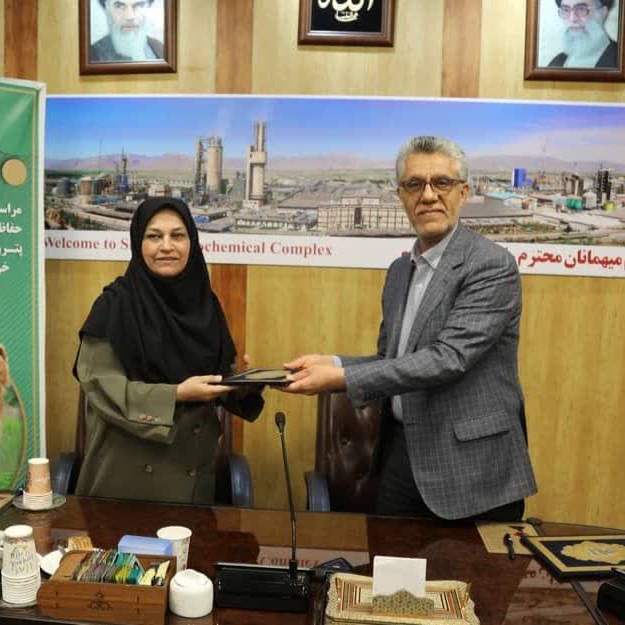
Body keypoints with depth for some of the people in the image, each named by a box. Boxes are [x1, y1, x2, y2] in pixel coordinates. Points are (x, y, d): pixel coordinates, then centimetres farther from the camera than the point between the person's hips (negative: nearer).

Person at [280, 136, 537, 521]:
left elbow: (448, 358, -23)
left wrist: (341, 379, -24)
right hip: (401, 455, 7)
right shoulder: (401, 270, 10)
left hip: (472, 468, -6)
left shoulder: (492, 265, -14)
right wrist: (333, 363, -5)